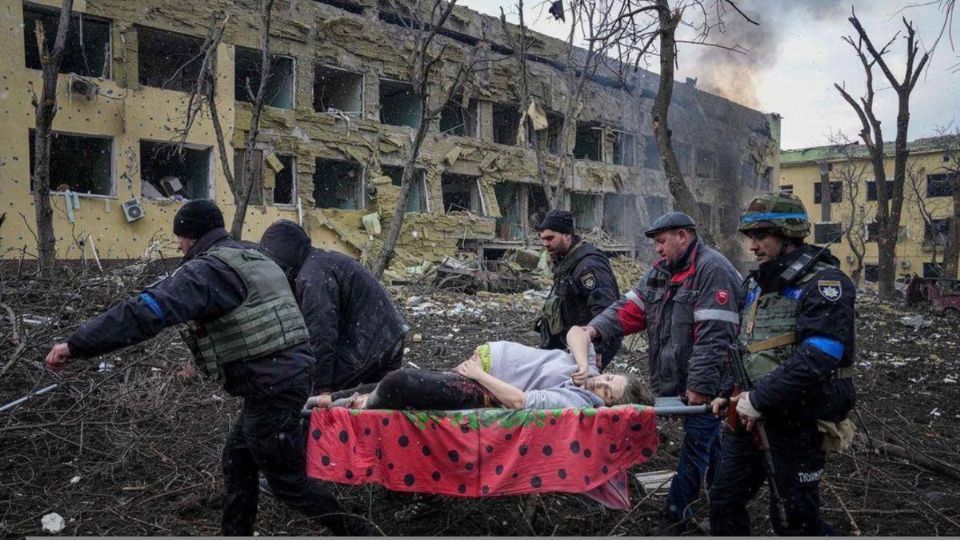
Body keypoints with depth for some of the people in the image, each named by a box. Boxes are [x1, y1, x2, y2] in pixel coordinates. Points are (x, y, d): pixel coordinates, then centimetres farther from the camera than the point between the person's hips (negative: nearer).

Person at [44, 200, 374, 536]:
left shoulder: (208, 269, -13)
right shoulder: (256, 260, 16)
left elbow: (147, 311, -24)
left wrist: (76, 345, -21)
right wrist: (204, 363, 32)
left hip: (271, 389, -9)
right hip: (290, 373, 9)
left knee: (287, 479, 6)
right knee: (237, 461, 21)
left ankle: (354, 530, 19)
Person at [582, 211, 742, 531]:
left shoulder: (712, 270, -18)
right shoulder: (660, 271, 10)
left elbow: (713, 335, -24)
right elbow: (631, 308, 4)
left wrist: (701, 384, -26)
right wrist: (597, 327, -12)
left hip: (705, 383, -9)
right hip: (677, 377, 9)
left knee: (696, 444, 2)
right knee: (707, 440, 21)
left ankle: (677, 510, 14)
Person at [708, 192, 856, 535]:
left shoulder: (824, 283, -15)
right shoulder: (757, 282, 11)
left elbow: (817, 358, -27)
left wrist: (759, 398, -23)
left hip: (797, 421, -8)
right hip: (748, 413, 8)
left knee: (794, 518, 7)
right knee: (724, 499, 15)